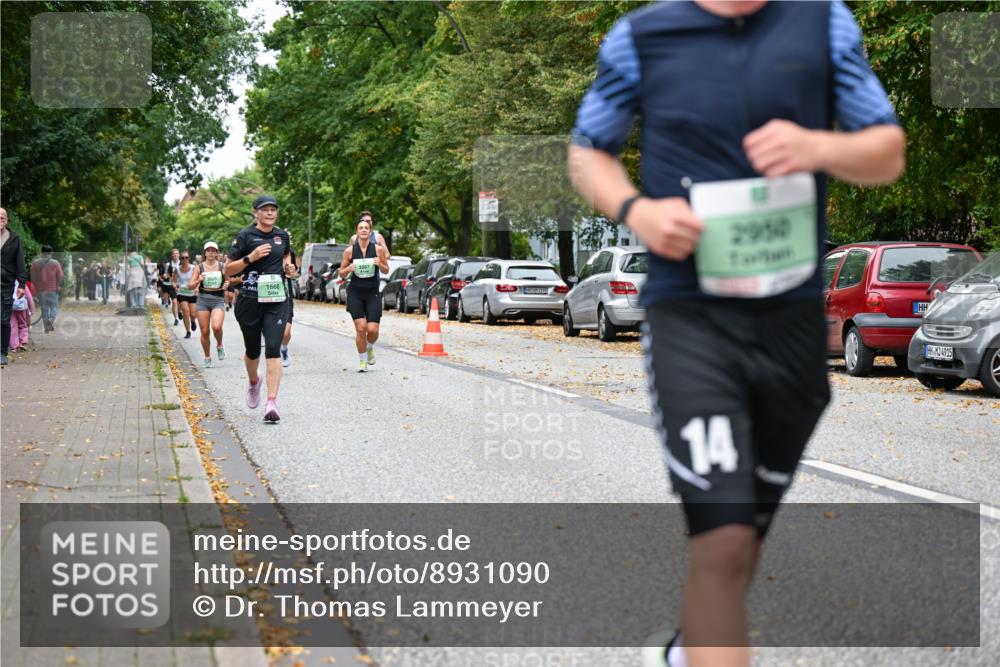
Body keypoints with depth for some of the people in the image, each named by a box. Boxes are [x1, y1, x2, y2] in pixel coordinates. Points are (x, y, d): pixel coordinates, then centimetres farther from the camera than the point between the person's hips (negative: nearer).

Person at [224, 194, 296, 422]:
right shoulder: (245, 235, -4)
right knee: (253, 349, 13)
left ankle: (272, 403, -18)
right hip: (250, 300, -1)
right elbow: (228, 269, -4)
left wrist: (288, 267, 7)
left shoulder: (282, 235, 8)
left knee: (273, 349, -13)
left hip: (277, 300, 2)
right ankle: (254, 382, 46)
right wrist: (251, 258, -18)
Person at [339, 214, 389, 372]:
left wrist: (380, 264, -10)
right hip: (355, 293, 0)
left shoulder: (378, 249, 0)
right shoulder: (350, 251, -1)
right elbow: (341, 273, 8)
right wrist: (349, 269, -13)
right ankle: (362, 360, 11)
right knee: (361, 328, -10)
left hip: (373, 294, 0)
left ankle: (370, 348, 28)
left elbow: (386, 270, 12)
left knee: (373, 329, -8)